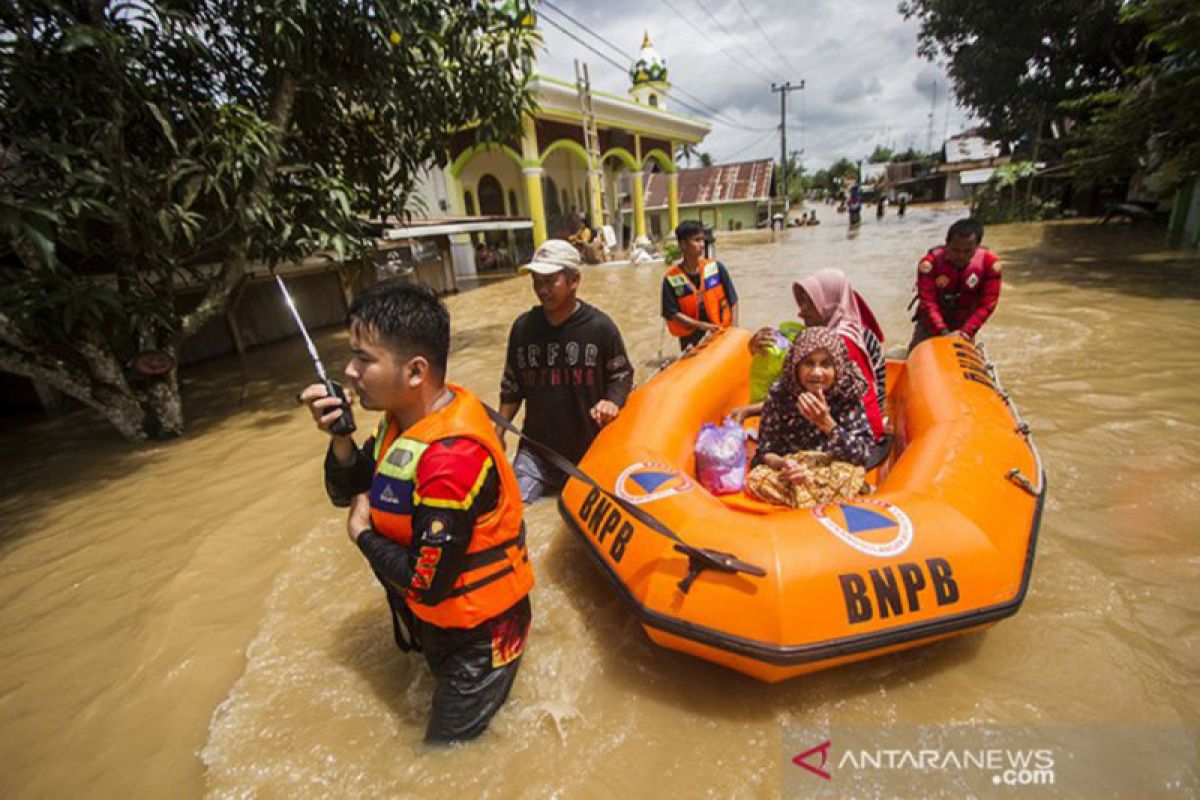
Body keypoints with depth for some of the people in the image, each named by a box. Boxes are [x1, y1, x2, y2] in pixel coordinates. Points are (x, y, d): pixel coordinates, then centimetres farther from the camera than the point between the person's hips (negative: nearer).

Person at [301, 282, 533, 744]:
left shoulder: (453, 458, -36)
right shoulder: (406, 416, -8)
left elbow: (426, 583, -29)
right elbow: (346, 493, 3)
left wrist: (364, 535, -13)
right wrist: (340, 438, -16)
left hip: (477, 629, -8)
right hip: (435, 614, 8)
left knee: (449, 746, 12)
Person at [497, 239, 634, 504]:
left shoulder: (600, 326, -10)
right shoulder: (523, 327, -2)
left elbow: (622, 374, 2)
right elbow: (512, 386, 9)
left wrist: (612, 402, -18)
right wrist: (499, 432, 3)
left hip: (590, 447, -1)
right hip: (536, 448, 2)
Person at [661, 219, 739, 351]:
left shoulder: (716, 267, -3)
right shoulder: (671, 278, -9)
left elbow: (732, 301, 2)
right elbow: (672, 313, -10)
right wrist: (701, 325, -19)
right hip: (692, 340, -2)